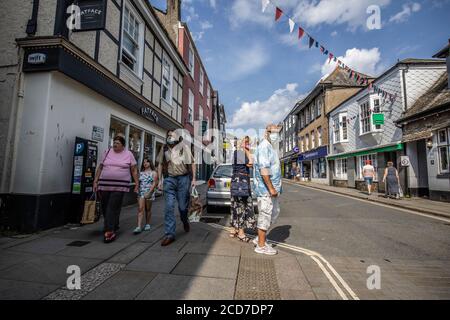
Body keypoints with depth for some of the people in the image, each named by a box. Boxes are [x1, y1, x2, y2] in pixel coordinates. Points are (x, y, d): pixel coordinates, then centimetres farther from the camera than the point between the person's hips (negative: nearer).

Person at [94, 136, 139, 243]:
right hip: (104, 185, 4)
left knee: (113, 208, -9)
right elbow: (100, 168, 15)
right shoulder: (107, 152, 11)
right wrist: (95, 181, 10)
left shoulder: (128, 154, 3)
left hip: (120, 186, -4)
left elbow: (134, 170, 5)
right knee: (105, 208, 9)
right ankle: (112, 227, 29)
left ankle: (110, 231, -2)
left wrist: (137, 184, 2)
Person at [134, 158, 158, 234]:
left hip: (149, 193, -2)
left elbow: (154, 183, -6)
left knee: (148, 209, 7)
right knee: (140, 209, -7)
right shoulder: (141, 173, 13)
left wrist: (149, 192, -15)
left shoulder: (153, 172, 2)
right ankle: (139, 227, -10)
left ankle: (147, 224, 21)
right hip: (141, 193, 2)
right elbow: (138, 183, 16)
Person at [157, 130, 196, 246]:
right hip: (169, 179, 2)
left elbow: (192, 163, 5)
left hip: (183, 178, -2)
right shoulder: (164, 148, 11)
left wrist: (193, 179, 0)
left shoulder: (184, 147, 3)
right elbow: (160, 165, 15)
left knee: (183, 206, 4)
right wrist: (159, 180, 8)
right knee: (169, 207, -3)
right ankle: (169, 234, 5)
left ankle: (185, 221, 38)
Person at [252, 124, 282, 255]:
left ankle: (259, 238, 26)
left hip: (270, 187, 11)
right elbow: (263, 169, -25)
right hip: (265, 187, -11)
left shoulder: (269, 147, 19)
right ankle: (261, 246, 11)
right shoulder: (264, 147, -15)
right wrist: (271, 187, -24)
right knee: (265, 215, -2)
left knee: (275, 212, 17)